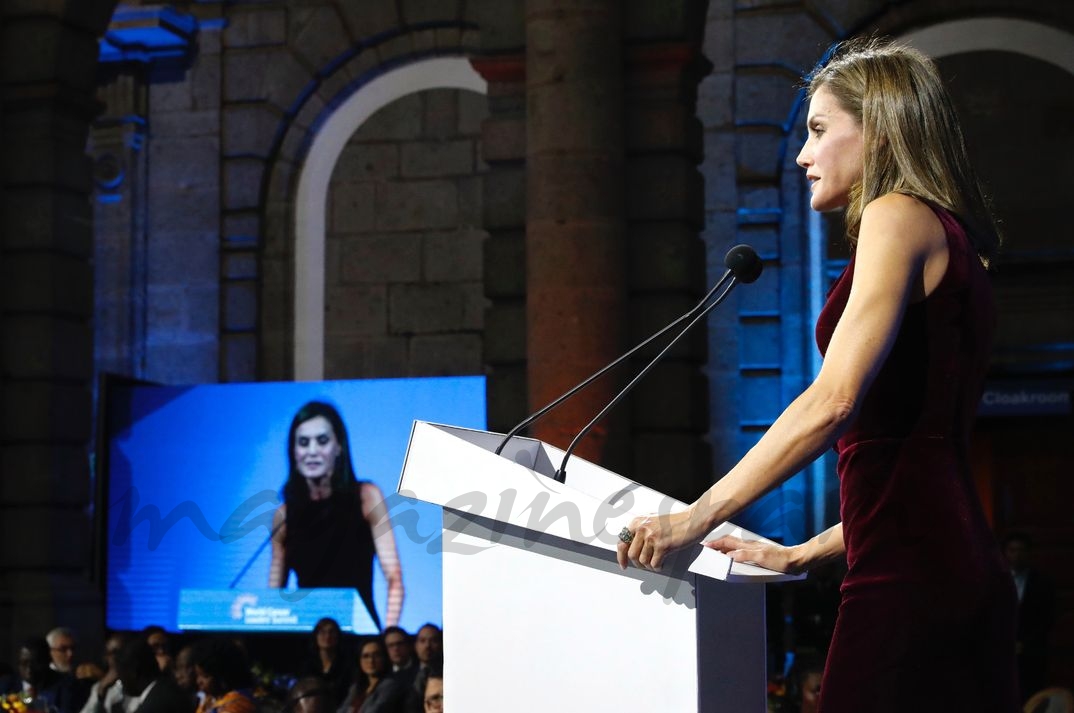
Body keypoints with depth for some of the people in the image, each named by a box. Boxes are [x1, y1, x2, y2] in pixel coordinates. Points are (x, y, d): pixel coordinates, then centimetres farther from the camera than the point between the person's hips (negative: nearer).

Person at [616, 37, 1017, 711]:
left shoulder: (899, 215, -3)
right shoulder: (958, 246, 25)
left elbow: (834, 401, -16)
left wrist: (697, 518, -14)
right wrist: (805, 554, 23)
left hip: (907, 574, -9)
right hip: (966, 571, 9)